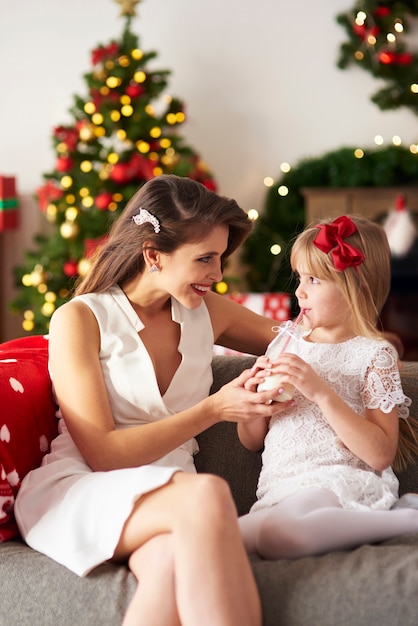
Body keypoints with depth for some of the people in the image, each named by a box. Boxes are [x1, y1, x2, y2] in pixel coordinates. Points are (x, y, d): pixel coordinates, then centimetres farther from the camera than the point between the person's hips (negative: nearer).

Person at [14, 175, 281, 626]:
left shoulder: (206, 312, 13)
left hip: (165, 497, 4)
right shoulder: (80, 319, -2)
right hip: (74, 494, -3)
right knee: (207, 493, -35)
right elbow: (101, 453, -8)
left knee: (176, 561, -36)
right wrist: (213, 409, -12)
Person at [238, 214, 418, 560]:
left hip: (342, 480, -6)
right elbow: (252, 441, 20)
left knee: (275, 533, -38)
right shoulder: (286, 343, 16)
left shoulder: (373, 354, 0)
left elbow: (382, 454, -11)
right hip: (278, 489, 6)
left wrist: (321, 391, -16)